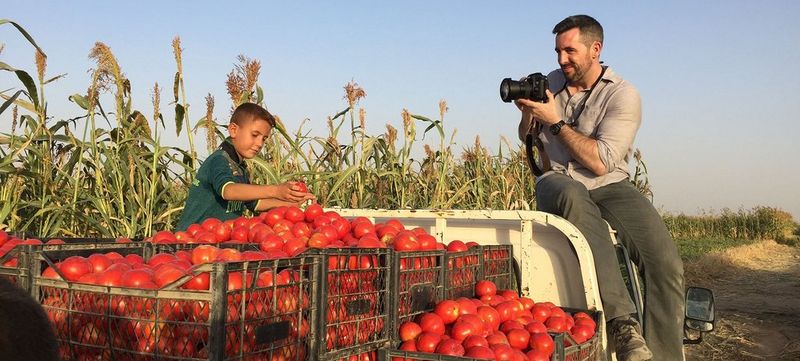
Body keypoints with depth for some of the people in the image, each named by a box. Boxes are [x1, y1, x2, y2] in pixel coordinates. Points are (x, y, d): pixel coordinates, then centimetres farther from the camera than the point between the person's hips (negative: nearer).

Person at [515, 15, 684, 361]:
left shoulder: (623, 95, -4)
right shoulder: (550, 83, 11)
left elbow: (601, 162, -14)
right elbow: (527, 138, 23)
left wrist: (555, 120, -14)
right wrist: (528, 113, 1)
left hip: (609, 186, 0)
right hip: (557, 182, 1)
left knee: (667, 263, -26)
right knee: (573, 196, -41)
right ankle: (622, 321, -46)